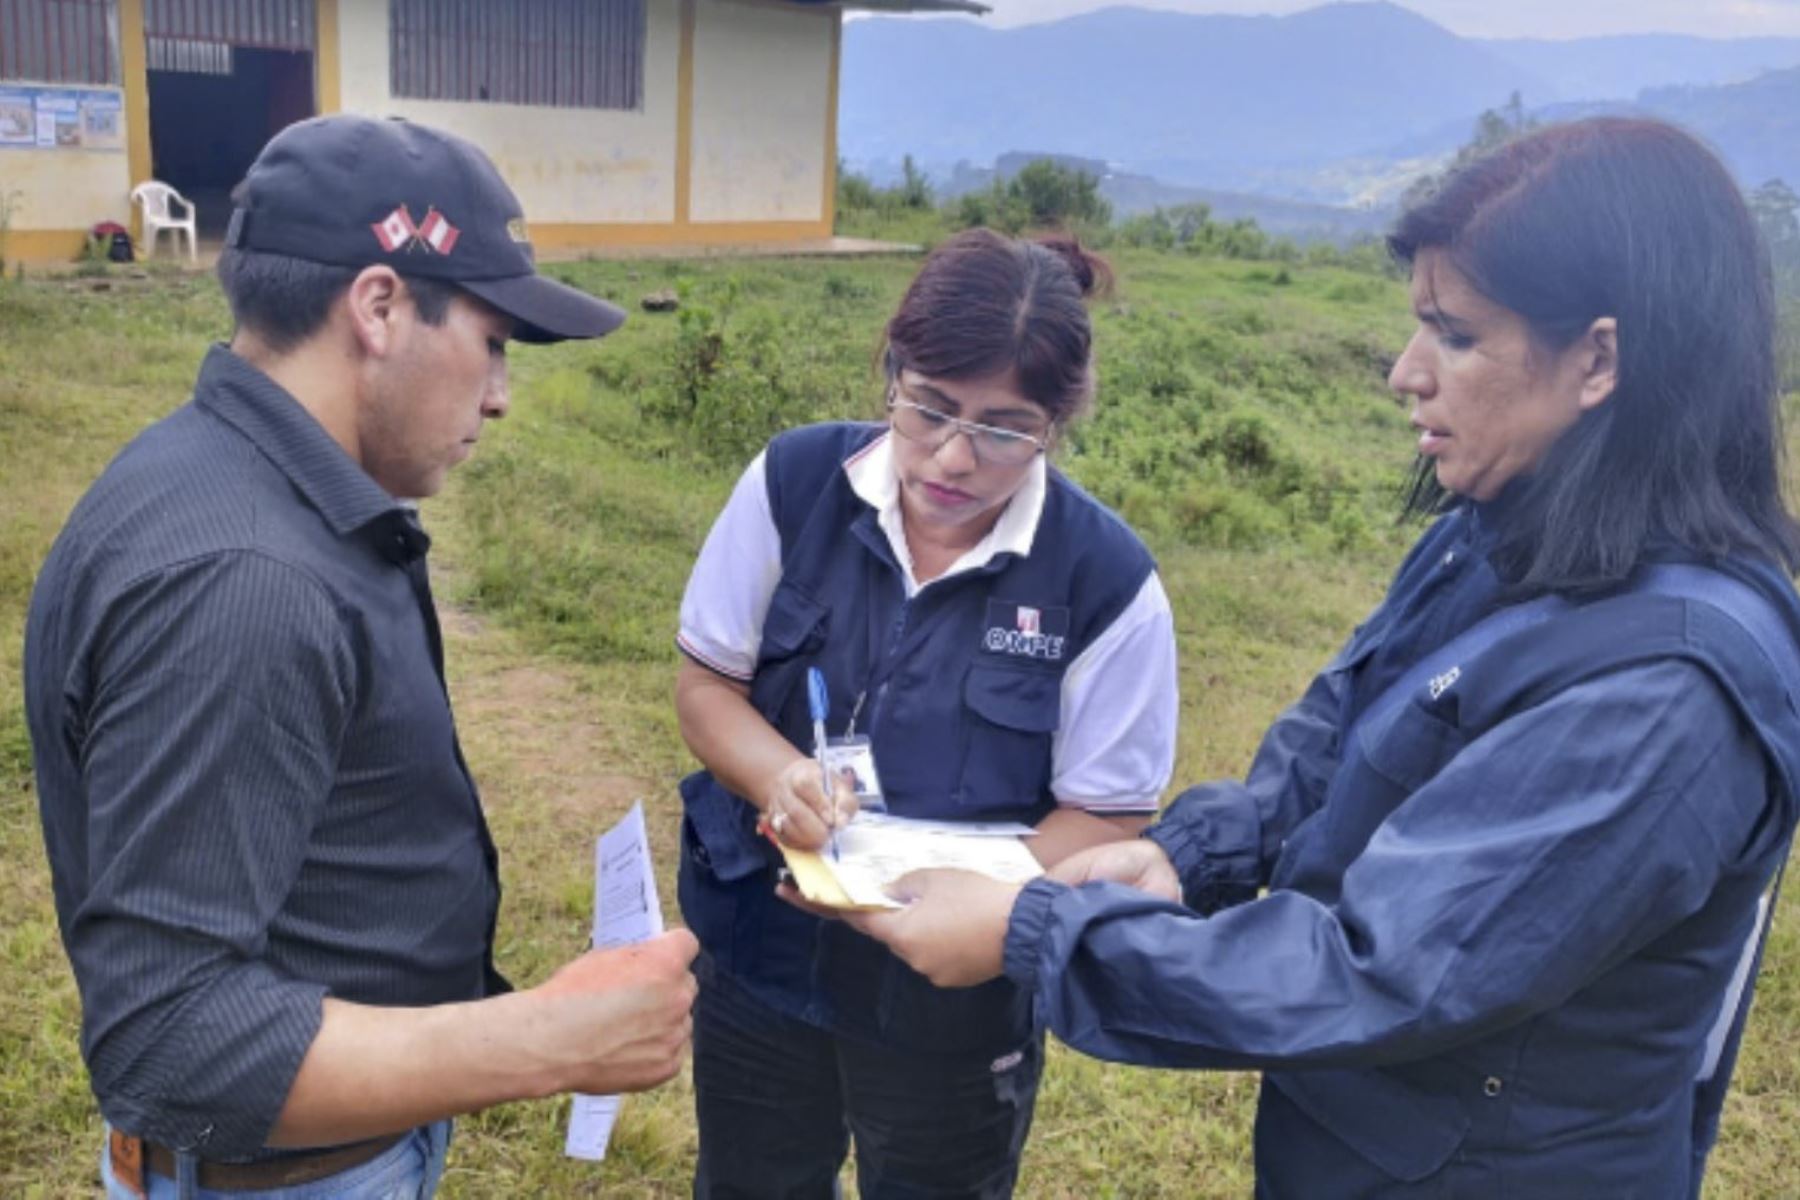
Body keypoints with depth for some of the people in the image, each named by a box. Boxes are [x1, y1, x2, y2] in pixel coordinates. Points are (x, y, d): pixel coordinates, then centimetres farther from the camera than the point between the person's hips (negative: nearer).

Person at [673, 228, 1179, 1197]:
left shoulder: (1106, 579, -20)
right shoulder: (793, 483, -13)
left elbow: (1106, 816, -13)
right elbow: (705, 680, -4)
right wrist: (777, 775, -25)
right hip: (761, 953, 3)